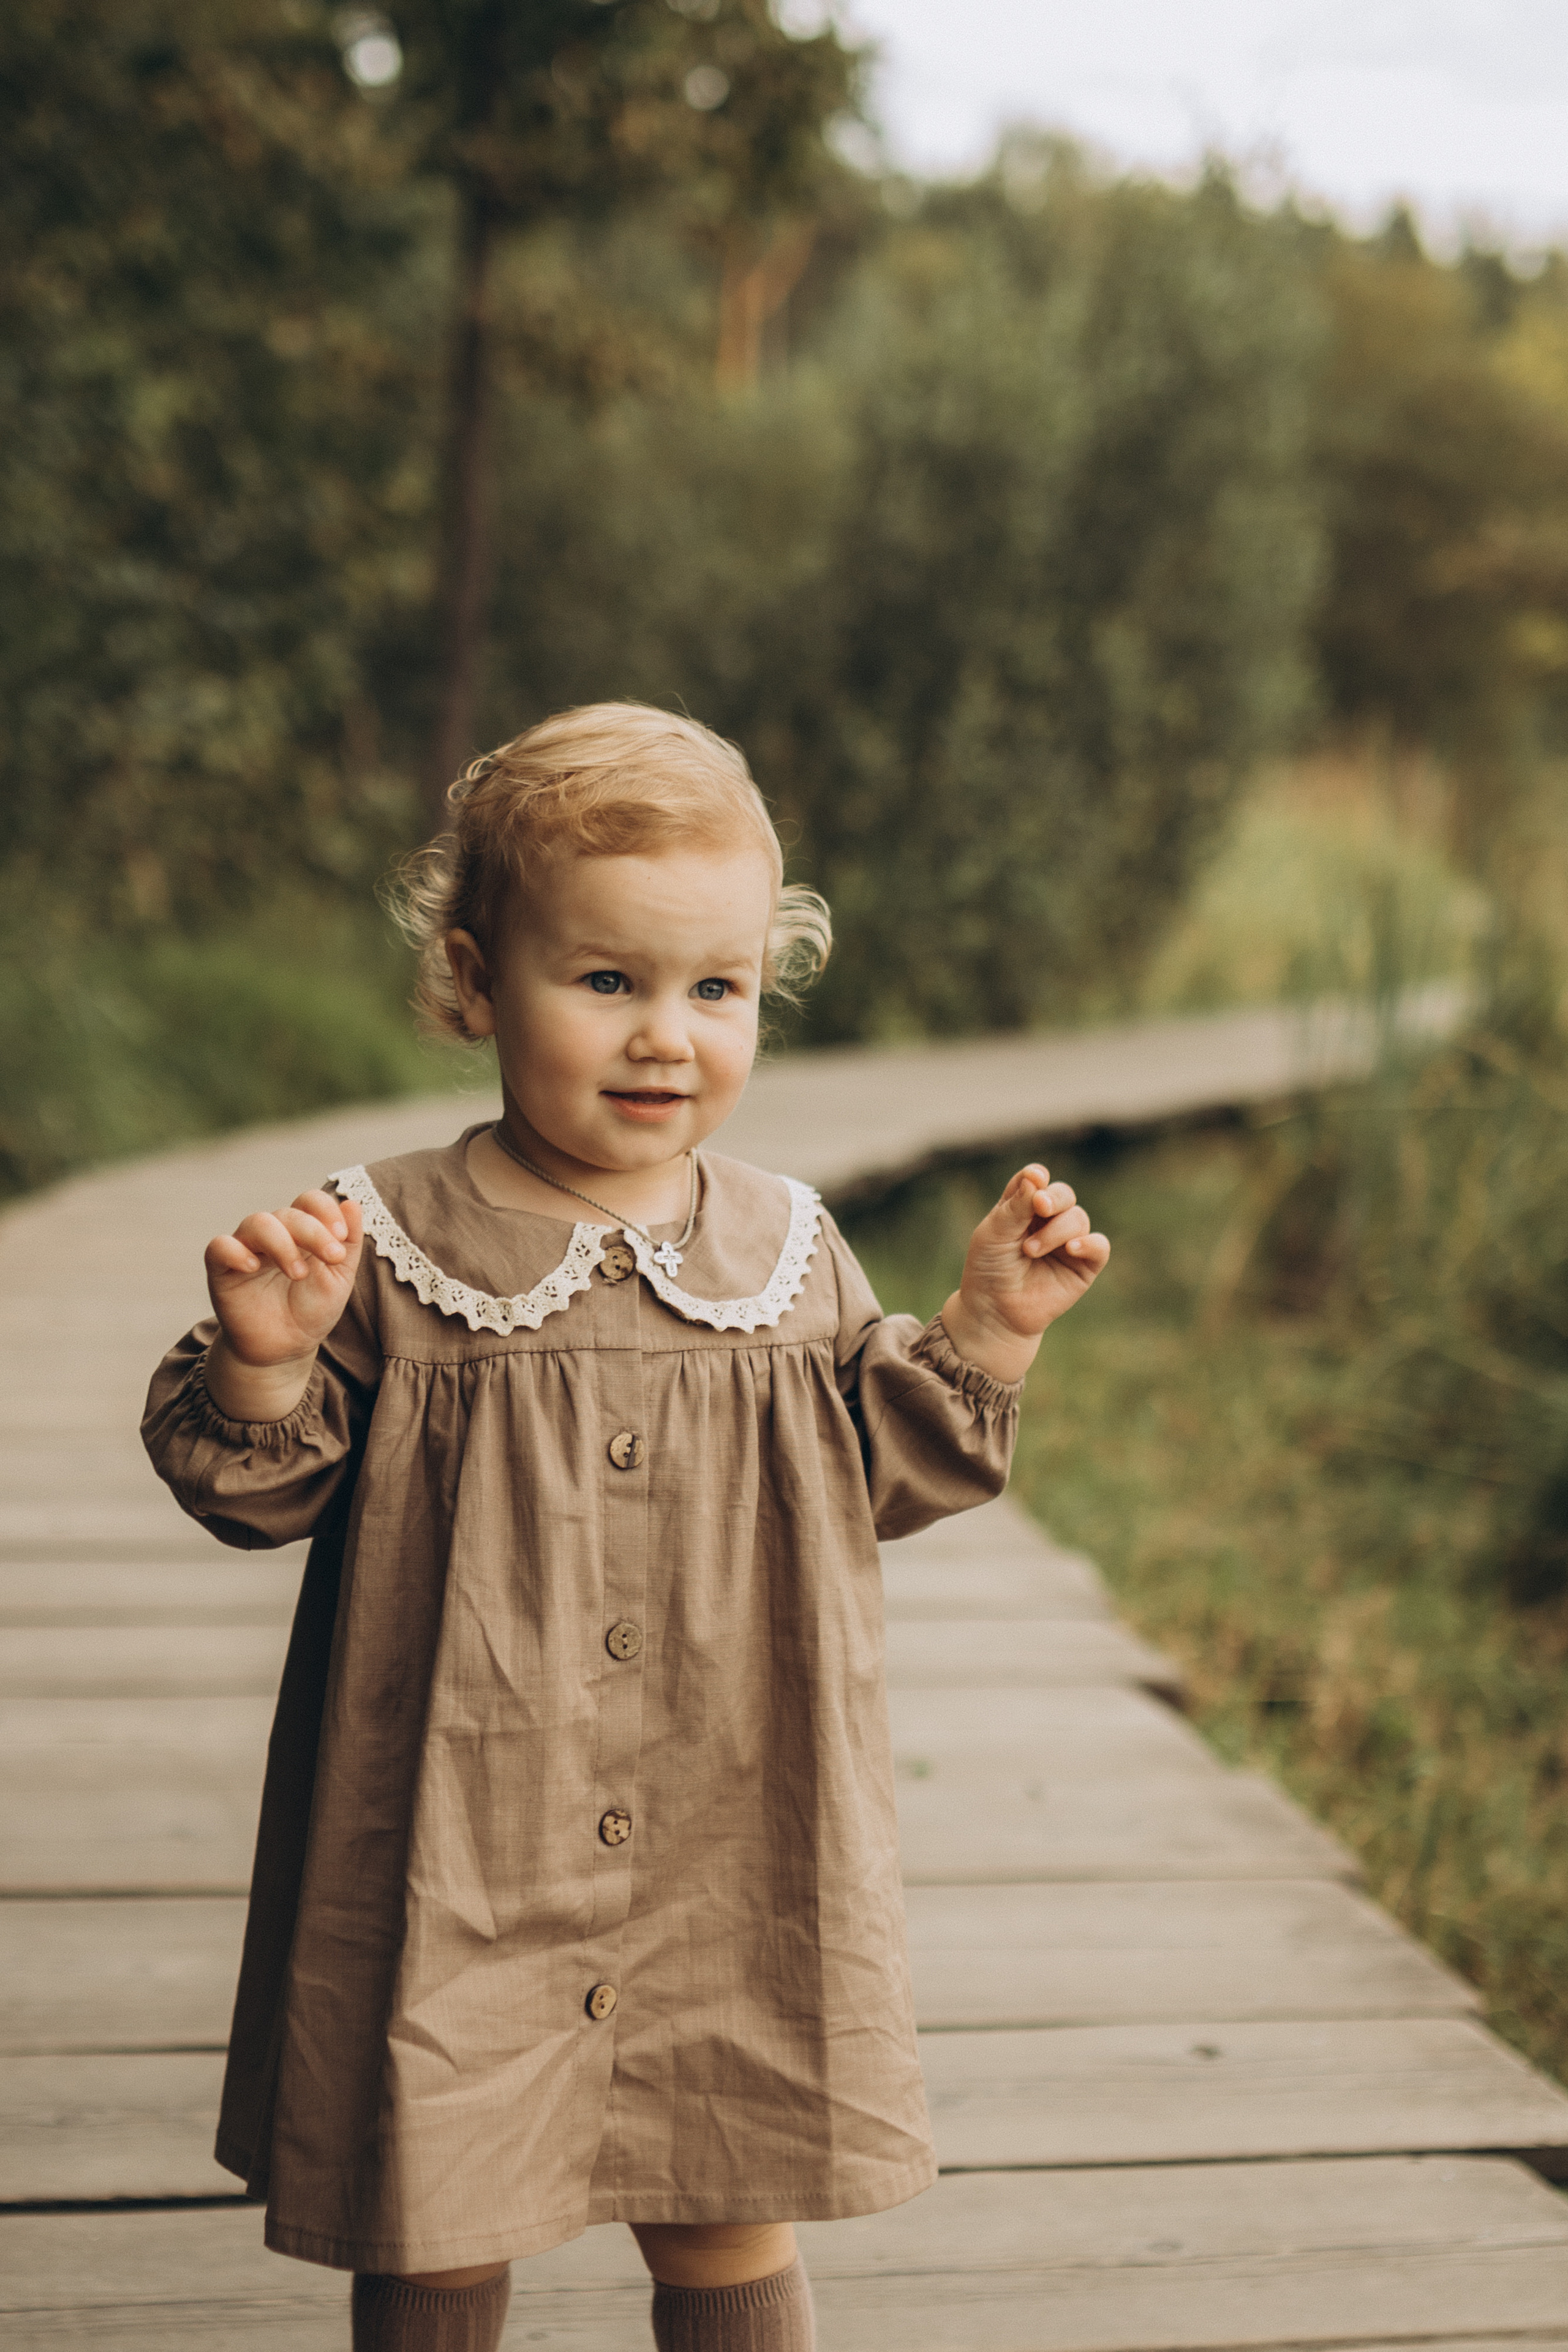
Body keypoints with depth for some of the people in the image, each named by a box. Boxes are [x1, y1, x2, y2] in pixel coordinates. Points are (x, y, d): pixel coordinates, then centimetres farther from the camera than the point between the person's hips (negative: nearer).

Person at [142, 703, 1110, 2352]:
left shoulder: (788, 1254, 2)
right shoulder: (387, 1245, -9)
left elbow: (878, 1473, 12)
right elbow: (255, 1491, -5)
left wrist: (987, 1326, 0)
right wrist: (262, 1360, -24)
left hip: (731, 1872, 3)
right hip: (457, 1864, -2)